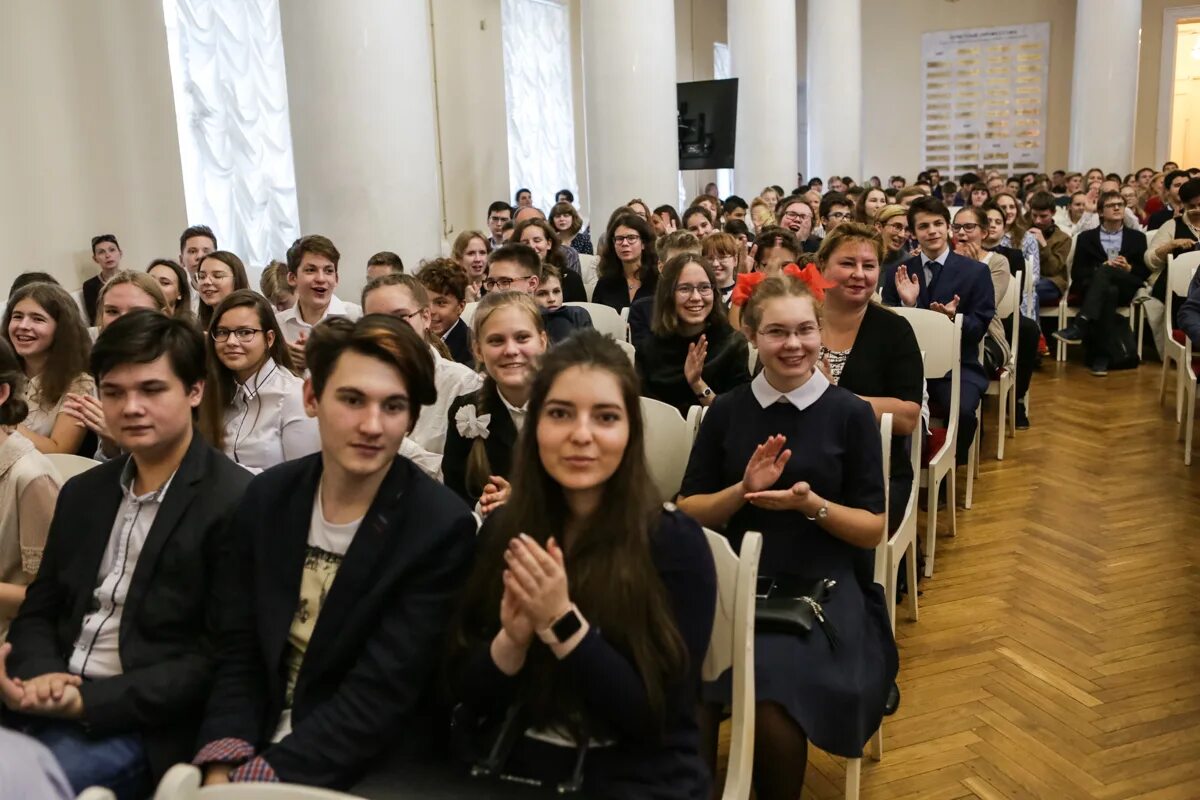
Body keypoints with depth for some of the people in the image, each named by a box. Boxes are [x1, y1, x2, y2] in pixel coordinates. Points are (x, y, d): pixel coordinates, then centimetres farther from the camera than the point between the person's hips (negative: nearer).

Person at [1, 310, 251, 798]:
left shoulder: (235, 505, -12)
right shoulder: (82, 493, 13)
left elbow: (220, 659, -13)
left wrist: (90, 701, -19)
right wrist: (40, 675, -8)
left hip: (145, 726, -6)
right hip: (48, 707, 6)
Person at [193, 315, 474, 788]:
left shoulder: (441, 530, -16)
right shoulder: (268, 497, -1)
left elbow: (379, 696, -17)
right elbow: (238, 653, 2)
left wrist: (256, 777, -22)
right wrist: (222, 765, -12)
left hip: (367, 774, -4)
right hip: (257, 745, 4)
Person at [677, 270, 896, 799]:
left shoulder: (851, 414, -2)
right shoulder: (726, 411, 4)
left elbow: (873, 531, 1)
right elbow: (687, 513, 6)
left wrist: (811, 504, -17)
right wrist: (743, 490, -11)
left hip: (822, 587, -1)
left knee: (769, 687, -28)